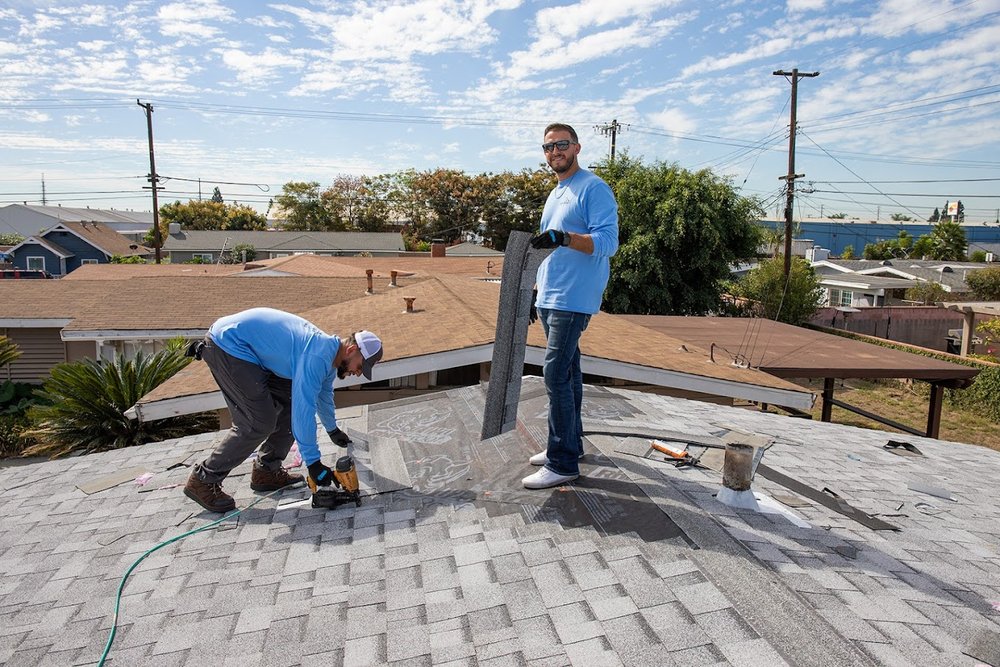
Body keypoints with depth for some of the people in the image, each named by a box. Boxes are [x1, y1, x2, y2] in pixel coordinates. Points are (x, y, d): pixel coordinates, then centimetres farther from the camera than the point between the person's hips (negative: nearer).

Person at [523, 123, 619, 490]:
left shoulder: (594, 189, -7)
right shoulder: (555, 194, 21)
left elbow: (608, 241, -19)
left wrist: (564, 237, -35)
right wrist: (534, 293, 23)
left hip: (573, 299, -9)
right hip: (549, 299, 9)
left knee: (555, 374, -13)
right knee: (567, 371, 14)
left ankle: (563, 463, -6)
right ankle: (570, 443, 25)